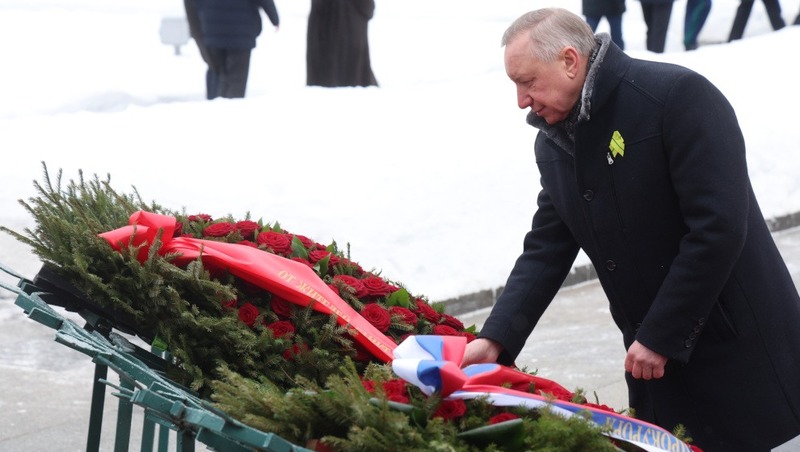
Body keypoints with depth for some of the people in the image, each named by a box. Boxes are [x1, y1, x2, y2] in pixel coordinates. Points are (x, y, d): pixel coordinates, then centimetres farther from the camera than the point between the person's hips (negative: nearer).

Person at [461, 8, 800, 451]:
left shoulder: (678, 95, -18)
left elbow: (719, 227, -22)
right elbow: (545, 251, 7)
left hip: (741, 351, -6)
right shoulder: (553, 142, 6)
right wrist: (495, 339, -7)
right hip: (656, 359, 7)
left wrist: (659, 336, -18)